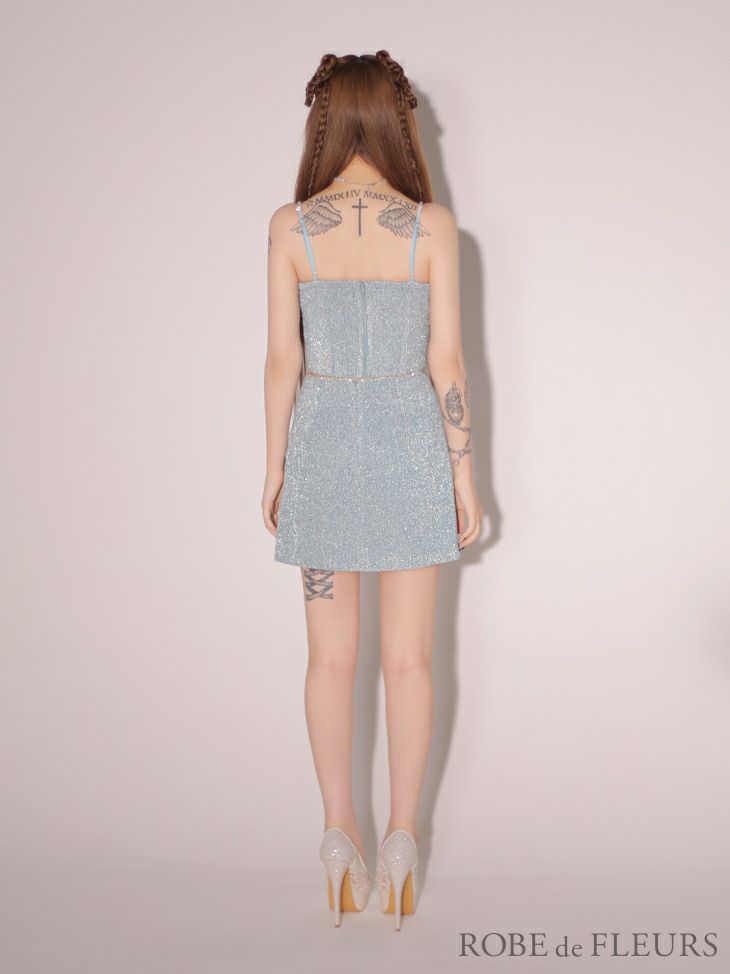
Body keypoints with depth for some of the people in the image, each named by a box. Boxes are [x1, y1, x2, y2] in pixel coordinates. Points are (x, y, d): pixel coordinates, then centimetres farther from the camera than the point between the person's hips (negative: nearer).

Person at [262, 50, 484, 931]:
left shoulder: (290, 225, -4)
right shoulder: (433, 224, -5)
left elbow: (282, 359, -4)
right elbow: (446, 359, -6)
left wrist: (275, 466, 6)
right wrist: (464, 473, 2)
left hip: (324, 443, 1)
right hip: (410, 444, 0)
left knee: (332, 656, 10)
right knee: (409, 657, 8)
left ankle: (339, 837, 16)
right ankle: (401, 839, 14)